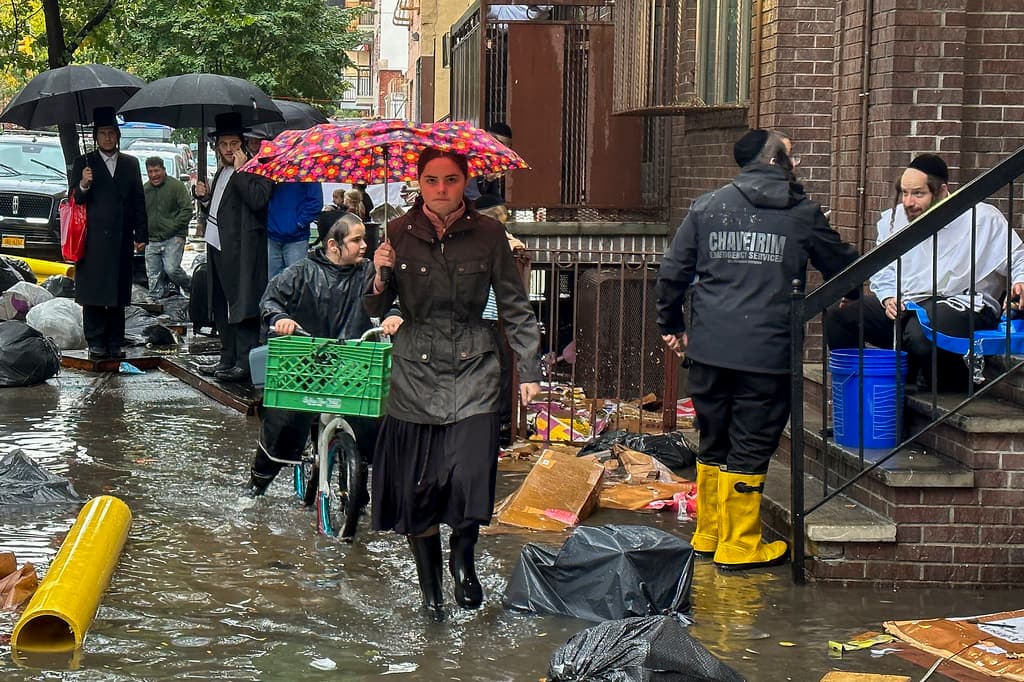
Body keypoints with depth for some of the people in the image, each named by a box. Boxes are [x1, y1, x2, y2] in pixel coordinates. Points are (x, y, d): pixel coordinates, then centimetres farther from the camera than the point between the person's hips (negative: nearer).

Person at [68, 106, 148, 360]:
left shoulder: (131, 164, 15)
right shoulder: (83, 163, 6)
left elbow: (139, 201, 13)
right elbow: (74, 200, 2)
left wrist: (141, 234, 6)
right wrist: (83, 185, -19)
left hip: (121, 241, 3)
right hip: (94, 240, -3)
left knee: (119, 294, 4)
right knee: (92, 293, -4)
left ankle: (115, 343, 9)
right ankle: (96, 343, -1)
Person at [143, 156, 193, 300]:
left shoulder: (176, 186, -4)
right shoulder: (144, 190, 12)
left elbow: (187, 210, -7)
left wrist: (173, 228, -13)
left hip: (173, 238, -5)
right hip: (152, 241, 5)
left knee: (171, 269, -16)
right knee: (153, 276, 3)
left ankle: (191, 287, 9)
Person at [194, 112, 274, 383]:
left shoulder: (254, 170, -6)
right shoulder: (221, 174, 21)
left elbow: (258, 199, -24)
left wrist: (241, 170, -16)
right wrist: (204, 197, 8)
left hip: (241, 250, -9)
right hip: (218, 246, 10)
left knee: (241, 305, -9)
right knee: (221, 307, 13)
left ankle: (245, 362, -8)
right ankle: (228, 358, 21)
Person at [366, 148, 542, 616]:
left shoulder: (487, 234, 0)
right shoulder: (398, 234, 2)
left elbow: (514, 306, 7)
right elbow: (375, 312, 5)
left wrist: (529, 369, 2)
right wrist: (380, 278, -15)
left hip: (473, 369, -1)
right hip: (415, 371, 1)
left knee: (471, 476, -16)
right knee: (417, 487, 3)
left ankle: (463, 556, 14)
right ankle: (429, 585, 22)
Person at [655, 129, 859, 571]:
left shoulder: (707, 207, 6)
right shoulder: (804, 215, 2)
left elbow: (672, 273, 6)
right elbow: (843, 266, 16)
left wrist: (671, 325, 20)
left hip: (709, 350, 3)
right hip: (768, 351, -3)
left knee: (713, 445, 16)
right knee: (750, 448, 4)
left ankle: (708, 535, 27)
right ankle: (738, 546, 10)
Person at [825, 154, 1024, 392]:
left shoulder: (983, 218, -3)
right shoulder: (893, 219, 11)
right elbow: (882, 272, 20)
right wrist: (889, 297, -1)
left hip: (964, 305, -6)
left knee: (921, 331, -40)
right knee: (837, 315, -10)